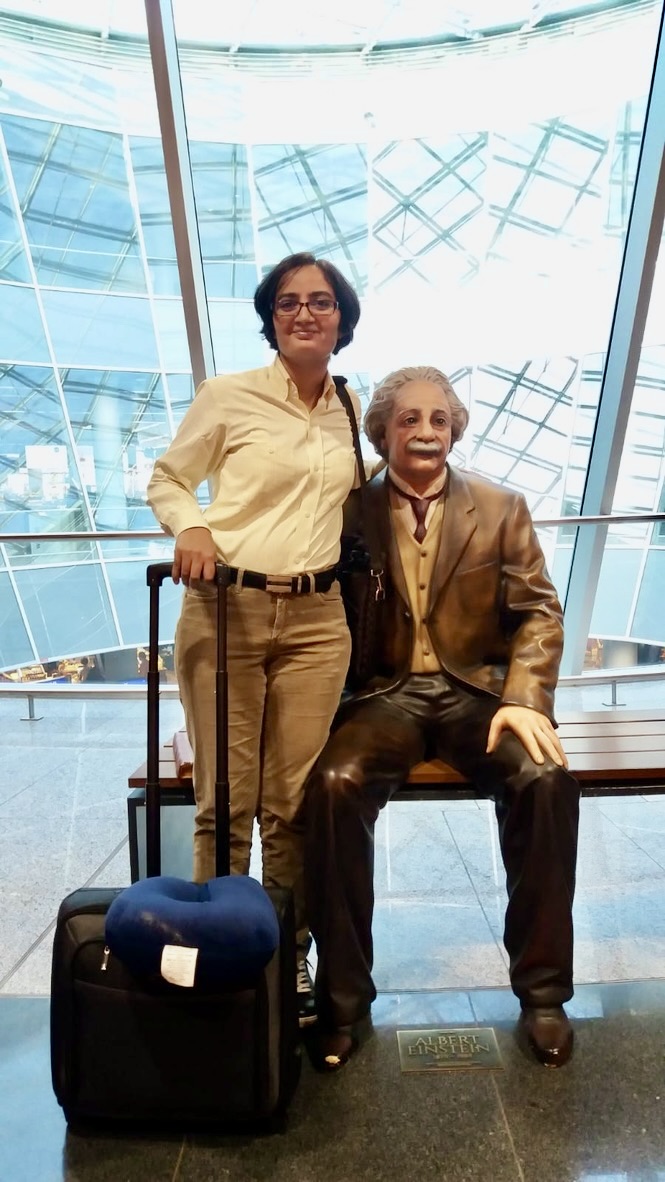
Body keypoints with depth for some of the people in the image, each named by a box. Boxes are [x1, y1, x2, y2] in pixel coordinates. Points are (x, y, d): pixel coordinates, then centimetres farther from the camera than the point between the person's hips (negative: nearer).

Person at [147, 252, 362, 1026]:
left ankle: (290, 954, 22)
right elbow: (166, 479, 6)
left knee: (294, 803, 5)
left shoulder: (352, 410, 12)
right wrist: (190, 527, -13)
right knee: (226, 802, 2)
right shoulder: (228, 396, 0)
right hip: (225, 611, -3)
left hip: (317, 619, 3)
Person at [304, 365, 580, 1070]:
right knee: (334, 784, -29)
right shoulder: (350, 511, 7)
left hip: (475, 691, 1)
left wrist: (525, 699, -14)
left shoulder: (501, 509, 9)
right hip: (385, 695, 0)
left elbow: (538, 610, 3)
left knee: (546, 780, -27)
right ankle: (343, 998, -9)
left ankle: (542, 990, -5)